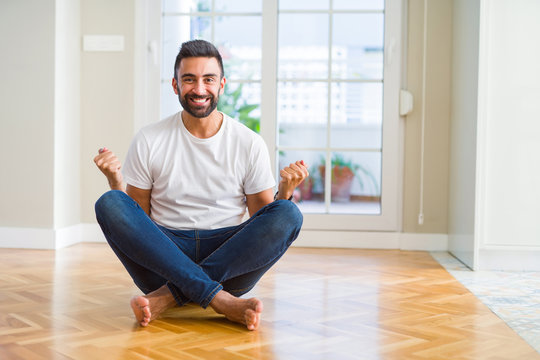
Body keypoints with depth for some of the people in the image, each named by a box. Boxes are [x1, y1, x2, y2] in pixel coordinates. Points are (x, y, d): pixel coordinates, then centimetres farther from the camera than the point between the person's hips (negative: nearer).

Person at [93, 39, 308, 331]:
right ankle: (221, 300, -34)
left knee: (289, 214, -25)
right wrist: (115, 180, -11)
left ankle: (170, 296, -28)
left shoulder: (249, 143, 4)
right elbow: (134, 220, 7)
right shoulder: (149, 141, 4)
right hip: (164, 257, 0)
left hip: (230, 260, 0)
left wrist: (285, 191, -13)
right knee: (109, 204, -24)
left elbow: (265, 220, 6)